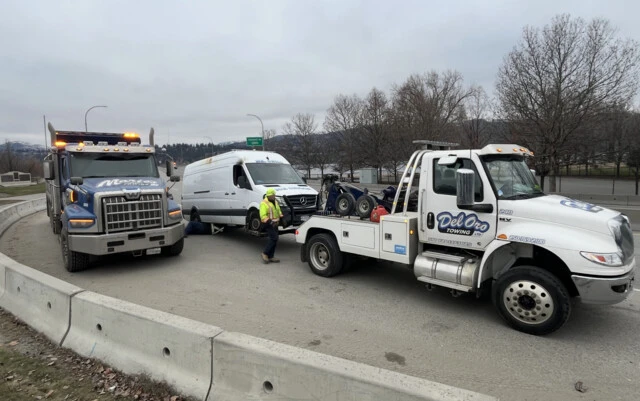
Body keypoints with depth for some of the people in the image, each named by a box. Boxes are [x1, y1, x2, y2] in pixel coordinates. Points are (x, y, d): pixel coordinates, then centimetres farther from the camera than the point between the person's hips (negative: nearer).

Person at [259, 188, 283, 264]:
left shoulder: (275, 202, 15)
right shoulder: (264, 203, -12)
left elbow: (279, 212, 25)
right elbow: (263, 216, -19)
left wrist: (281, 218, 10)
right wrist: (269, 222, -28)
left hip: (275, 223, 9)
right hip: (269, 224, -9)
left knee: (274, 239, 7)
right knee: (273, 238, -17)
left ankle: (270, 257, 13)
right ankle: (265, 253, -4)